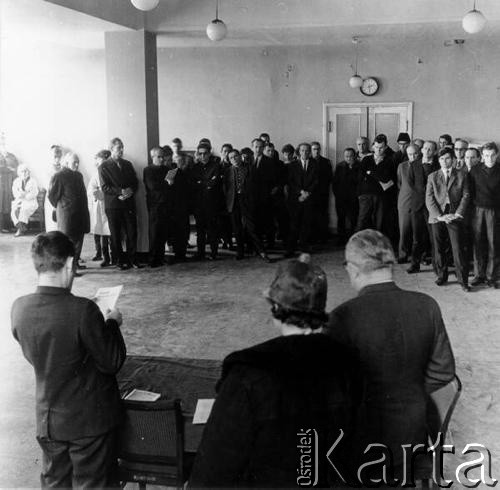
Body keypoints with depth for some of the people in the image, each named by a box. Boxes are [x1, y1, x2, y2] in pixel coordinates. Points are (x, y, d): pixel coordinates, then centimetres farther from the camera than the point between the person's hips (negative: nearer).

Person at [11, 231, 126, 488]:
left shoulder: (19, 308, -10)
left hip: (47, 419, 5)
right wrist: (112, 324, -2)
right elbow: (112, 363, -17)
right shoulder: (82, 310, -26)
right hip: (90, 419, -5)